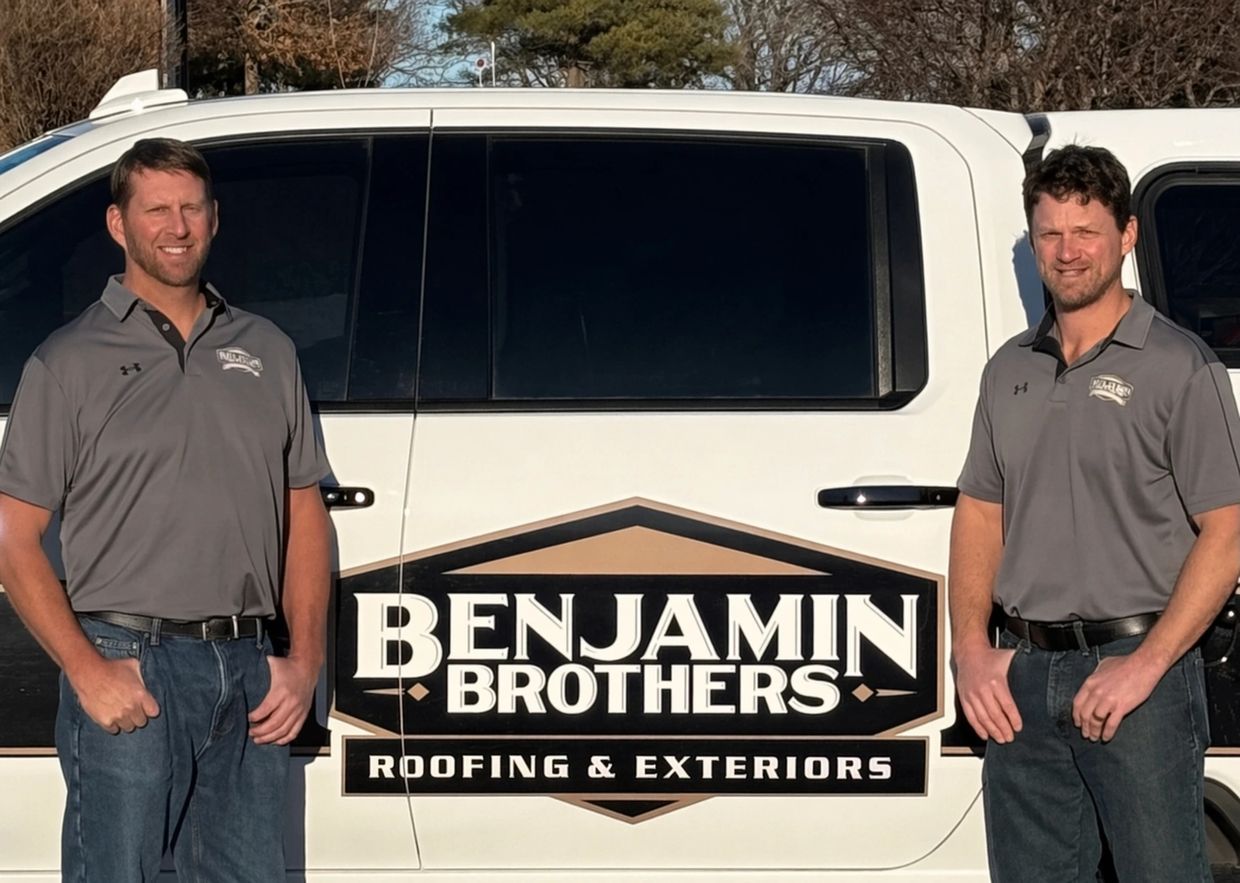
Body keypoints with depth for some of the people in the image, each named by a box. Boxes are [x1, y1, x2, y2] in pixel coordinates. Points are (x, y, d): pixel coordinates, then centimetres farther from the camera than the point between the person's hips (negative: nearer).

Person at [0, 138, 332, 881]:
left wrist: (305, 663, 4)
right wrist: (88, 672, -13)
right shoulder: (71, 361, 1)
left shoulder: (267, 351, 14)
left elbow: (305, 517, 15)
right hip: (129, 668, -4)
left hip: (251, 672, 4)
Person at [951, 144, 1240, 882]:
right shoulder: (1009, 370, 13)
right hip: (1021, 679, 5)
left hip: (1138, 665, -5)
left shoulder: (1180, 367, -4)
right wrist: (971, 651, 3)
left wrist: (1145, 666, -16)